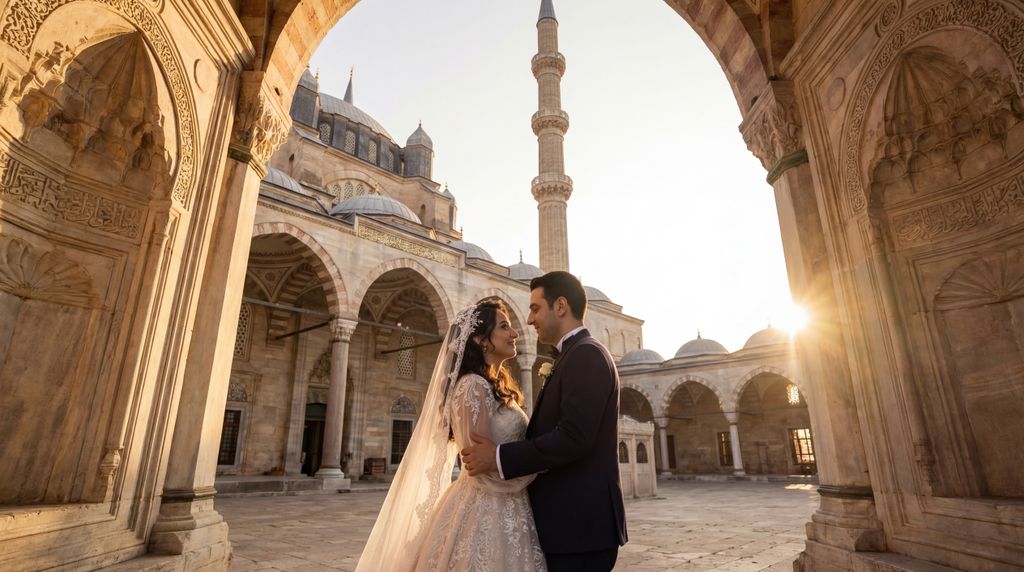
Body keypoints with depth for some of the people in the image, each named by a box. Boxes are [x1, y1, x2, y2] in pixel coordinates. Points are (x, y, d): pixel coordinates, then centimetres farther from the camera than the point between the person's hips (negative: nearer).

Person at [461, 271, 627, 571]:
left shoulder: (586, 354, -16)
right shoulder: (577, 356, 15)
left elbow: (572, 438, -26)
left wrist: (499, 458, -19)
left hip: (580, 521, -9)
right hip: (572, 519, 9)